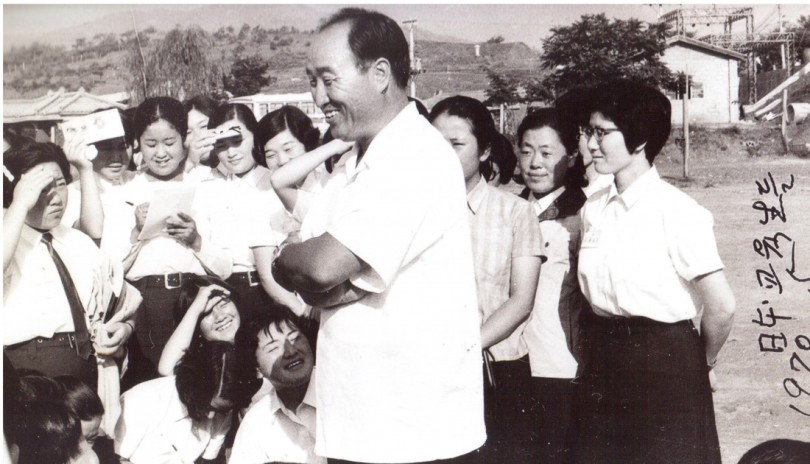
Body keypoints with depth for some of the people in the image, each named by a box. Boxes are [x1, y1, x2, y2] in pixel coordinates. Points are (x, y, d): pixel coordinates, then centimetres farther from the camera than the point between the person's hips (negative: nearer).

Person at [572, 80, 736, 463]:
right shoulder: (594, 208, 6)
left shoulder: (676, 211, -13)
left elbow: (721, 307, -13)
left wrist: (700, 363, 2)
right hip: (602, 367, 6)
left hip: (664, 370, -5)